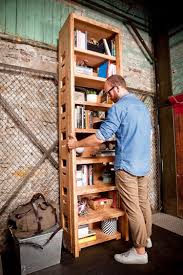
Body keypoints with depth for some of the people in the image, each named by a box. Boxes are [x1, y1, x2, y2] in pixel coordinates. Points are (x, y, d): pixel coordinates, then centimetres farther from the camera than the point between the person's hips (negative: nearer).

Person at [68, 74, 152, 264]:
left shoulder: (119, 107, -14)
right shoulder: (143, 106, 14)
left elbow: (100, 137, -17)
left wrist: (76, 144, -5)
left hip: (127, 166, -9)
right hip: (144, 164, 9)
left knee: (133, 208, 2)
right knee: (143, 203, 19)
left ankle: (140, 251, 17)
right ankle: (146, 238, 37)